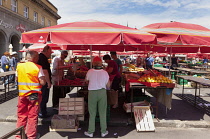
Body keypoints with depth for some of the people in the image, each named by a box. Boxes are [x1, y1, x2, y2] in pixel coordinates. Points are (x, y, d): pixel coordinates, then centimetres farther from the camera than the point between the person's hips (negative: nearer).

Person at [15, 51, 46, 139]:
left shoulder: (19, 66, 0)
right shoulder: (38, 67, -13)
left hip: (22, 94, 4)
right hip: (34, 94, -4)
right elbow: (42, 82, -14)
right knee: (32, 116, 7)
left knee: (21, 115, 16)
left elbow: (17, 79, 11)